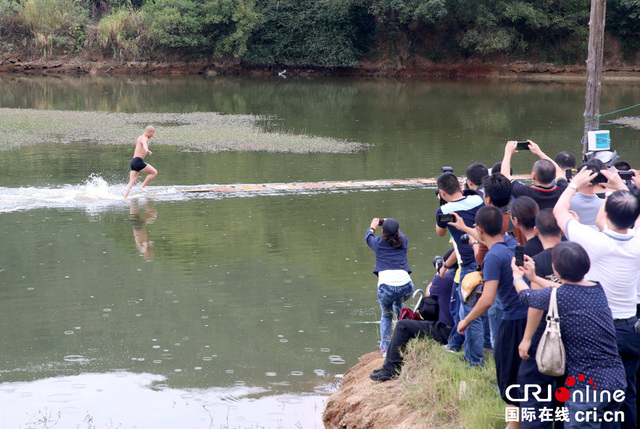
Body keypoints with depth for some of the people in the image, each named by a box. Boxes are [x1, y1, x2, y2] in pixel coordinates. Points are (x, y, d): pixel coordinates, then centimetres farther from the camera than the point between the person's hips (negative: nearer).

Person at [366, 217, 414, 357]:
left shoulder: (379, 243, 11)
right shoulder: (403, 242, 16)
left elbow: (368, 236, 36)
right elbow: (400, 235, 43)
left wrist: (373, 227, 55)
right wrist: (394, 226, 59)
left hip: (386, 287, -2)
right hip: (406, 286, 2)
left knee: (386, 316, 24)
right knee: (398, 303, 36)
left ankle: (384, 347, 12)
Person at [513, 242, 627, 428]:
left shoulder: (556, 297, -12)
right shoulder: (597, 289, 6)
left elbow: (526, 296, 10)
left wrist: (516, 275, 32)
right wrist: (534, 277, 35)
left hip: (588, 387, -7)